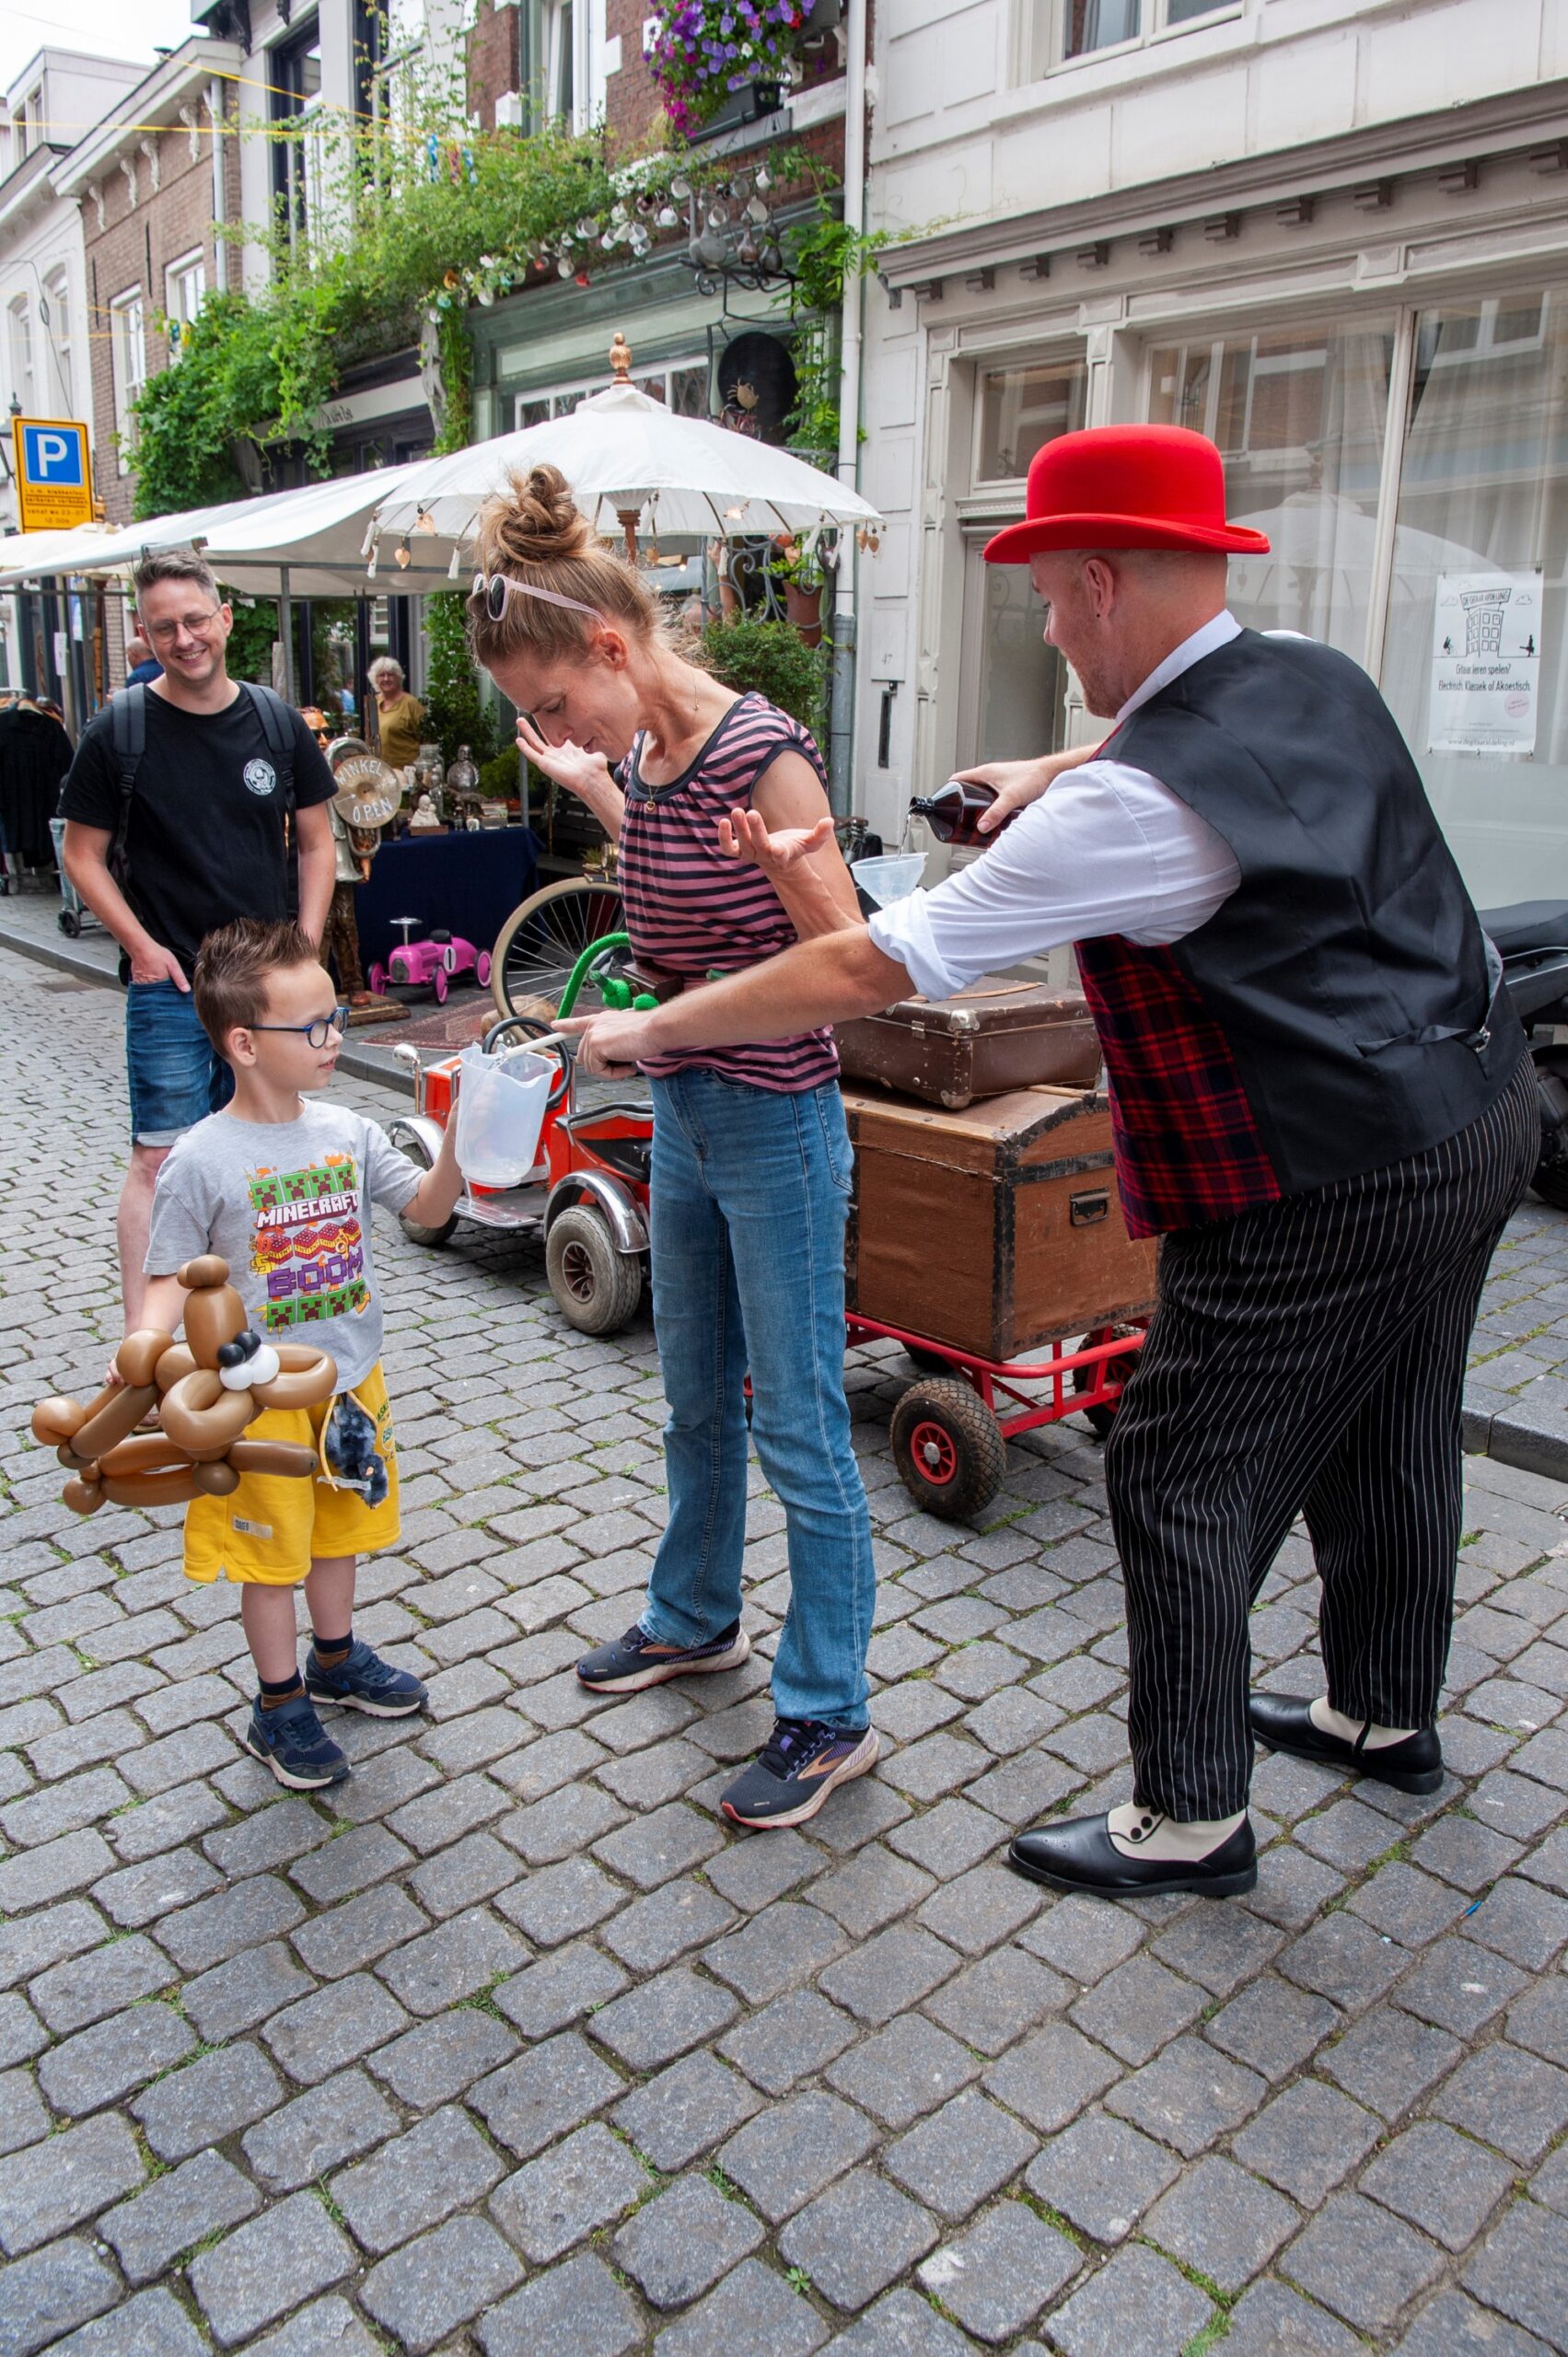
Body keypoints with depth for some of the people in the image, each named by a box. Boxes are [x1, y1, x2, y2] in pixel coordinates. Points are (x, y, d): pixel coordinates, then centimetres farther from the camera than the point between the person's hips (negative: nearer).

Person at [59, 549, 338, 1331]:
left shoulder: (278, 724, 5)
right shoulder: (118, 731, -3)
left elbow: (317, 841, 11)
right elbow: (84, 856, 0)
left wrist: (305, 946, 1)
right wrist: (141, 945, -11)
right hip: (167, 984, -3)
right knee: (162, 1157, -5)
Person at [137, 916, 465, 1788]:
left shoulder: (346, 1131, -4)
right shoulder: (202, 1160, -17)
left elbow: (427, 1205, 1)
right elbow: (173, 1276, -12)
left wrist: (457, 1145, -17)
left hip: (351, 1377, 5)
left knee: (339, 1525, 22)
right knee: (273, 1546, 10)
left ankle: (336, 1657, 44)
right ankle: (281, 1704, 29)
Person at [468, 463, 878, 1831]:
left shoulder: (765, 756, -20)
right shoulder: (643, 755, 4)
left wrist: (785, 868, -37)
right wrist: (592, 789, 19)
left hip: (776, 1128, -8)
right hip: (682, 1119, 8)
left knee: (799, 1430, 2)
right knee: (700, 1403, 22)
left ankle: (831, 1715, 18)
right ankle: (698, 1619, 43)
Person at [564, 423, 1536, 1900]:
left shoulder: (1130, 804, -23)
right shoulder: (1321, 682, 3)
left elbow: (872, 968, -22)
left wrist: (653, 1030, -12)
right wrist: (1055, 772, 20)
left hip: (1326, 1192, -9)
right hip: (1478, 1111, 9)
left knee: (1182, 1478, 3)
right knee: (1387, 1437, 23)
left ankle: (1190, 1821, 18)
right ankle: (1384, 1716, 44)